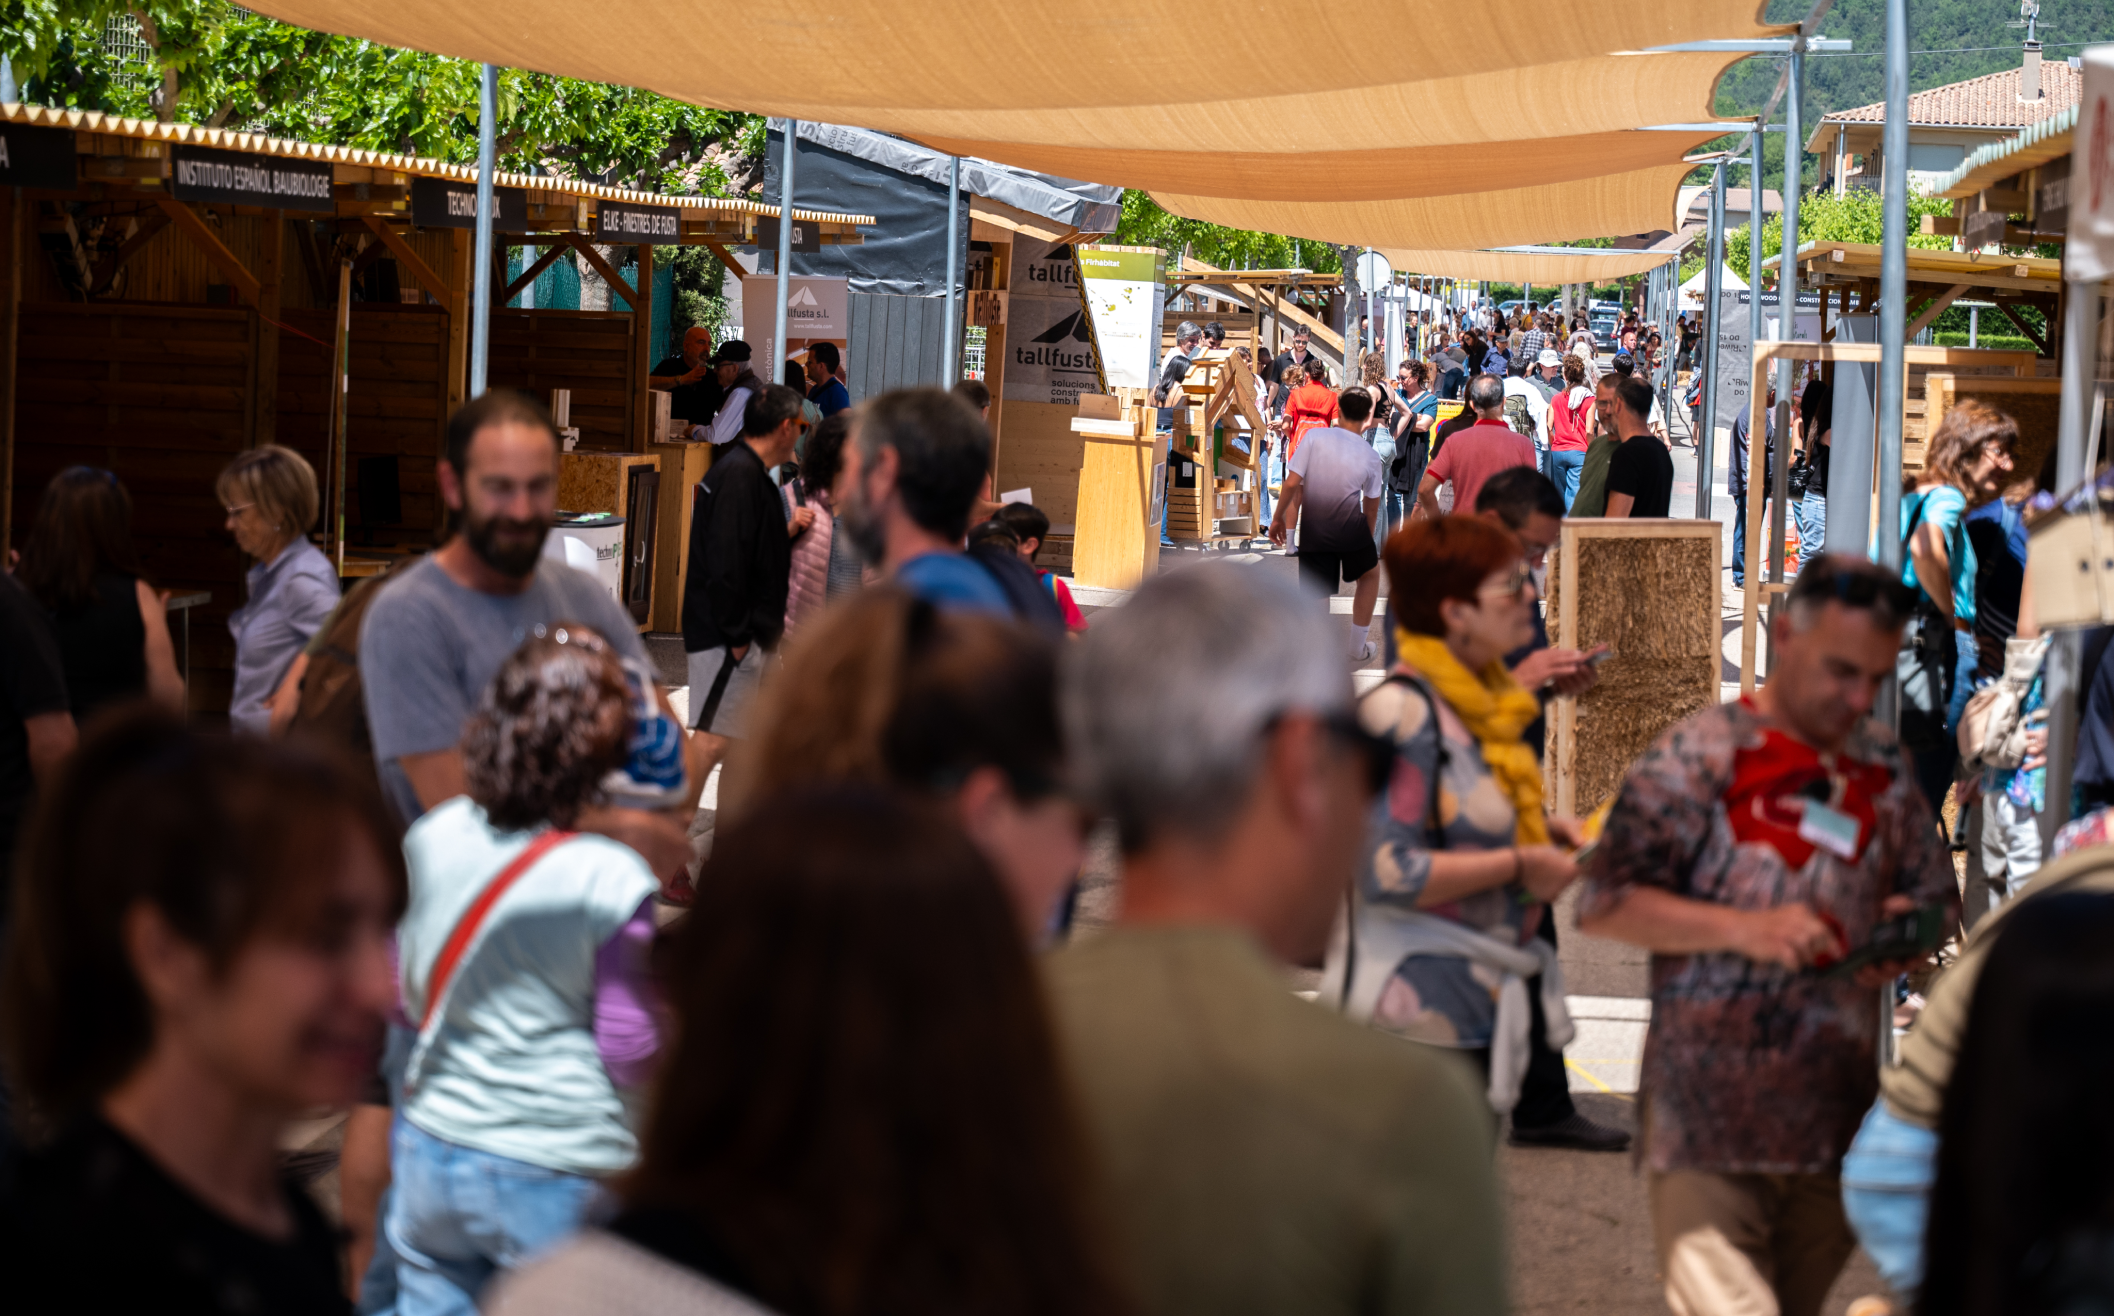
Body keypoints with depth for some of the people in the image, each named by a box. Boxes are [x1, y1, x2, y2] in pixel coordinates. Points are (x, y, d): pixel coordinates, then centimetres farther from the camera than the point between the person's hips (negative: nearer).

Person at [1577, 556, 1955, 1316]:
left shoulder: (1884, 770, 13)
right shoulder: (1700, 754, -3)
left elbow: (1937, 901, 22)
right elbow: (1603, 905, -8)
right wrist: (1744, 928, -19)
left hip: (1837, 1120, 5)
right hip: (1709, 1121, -5)